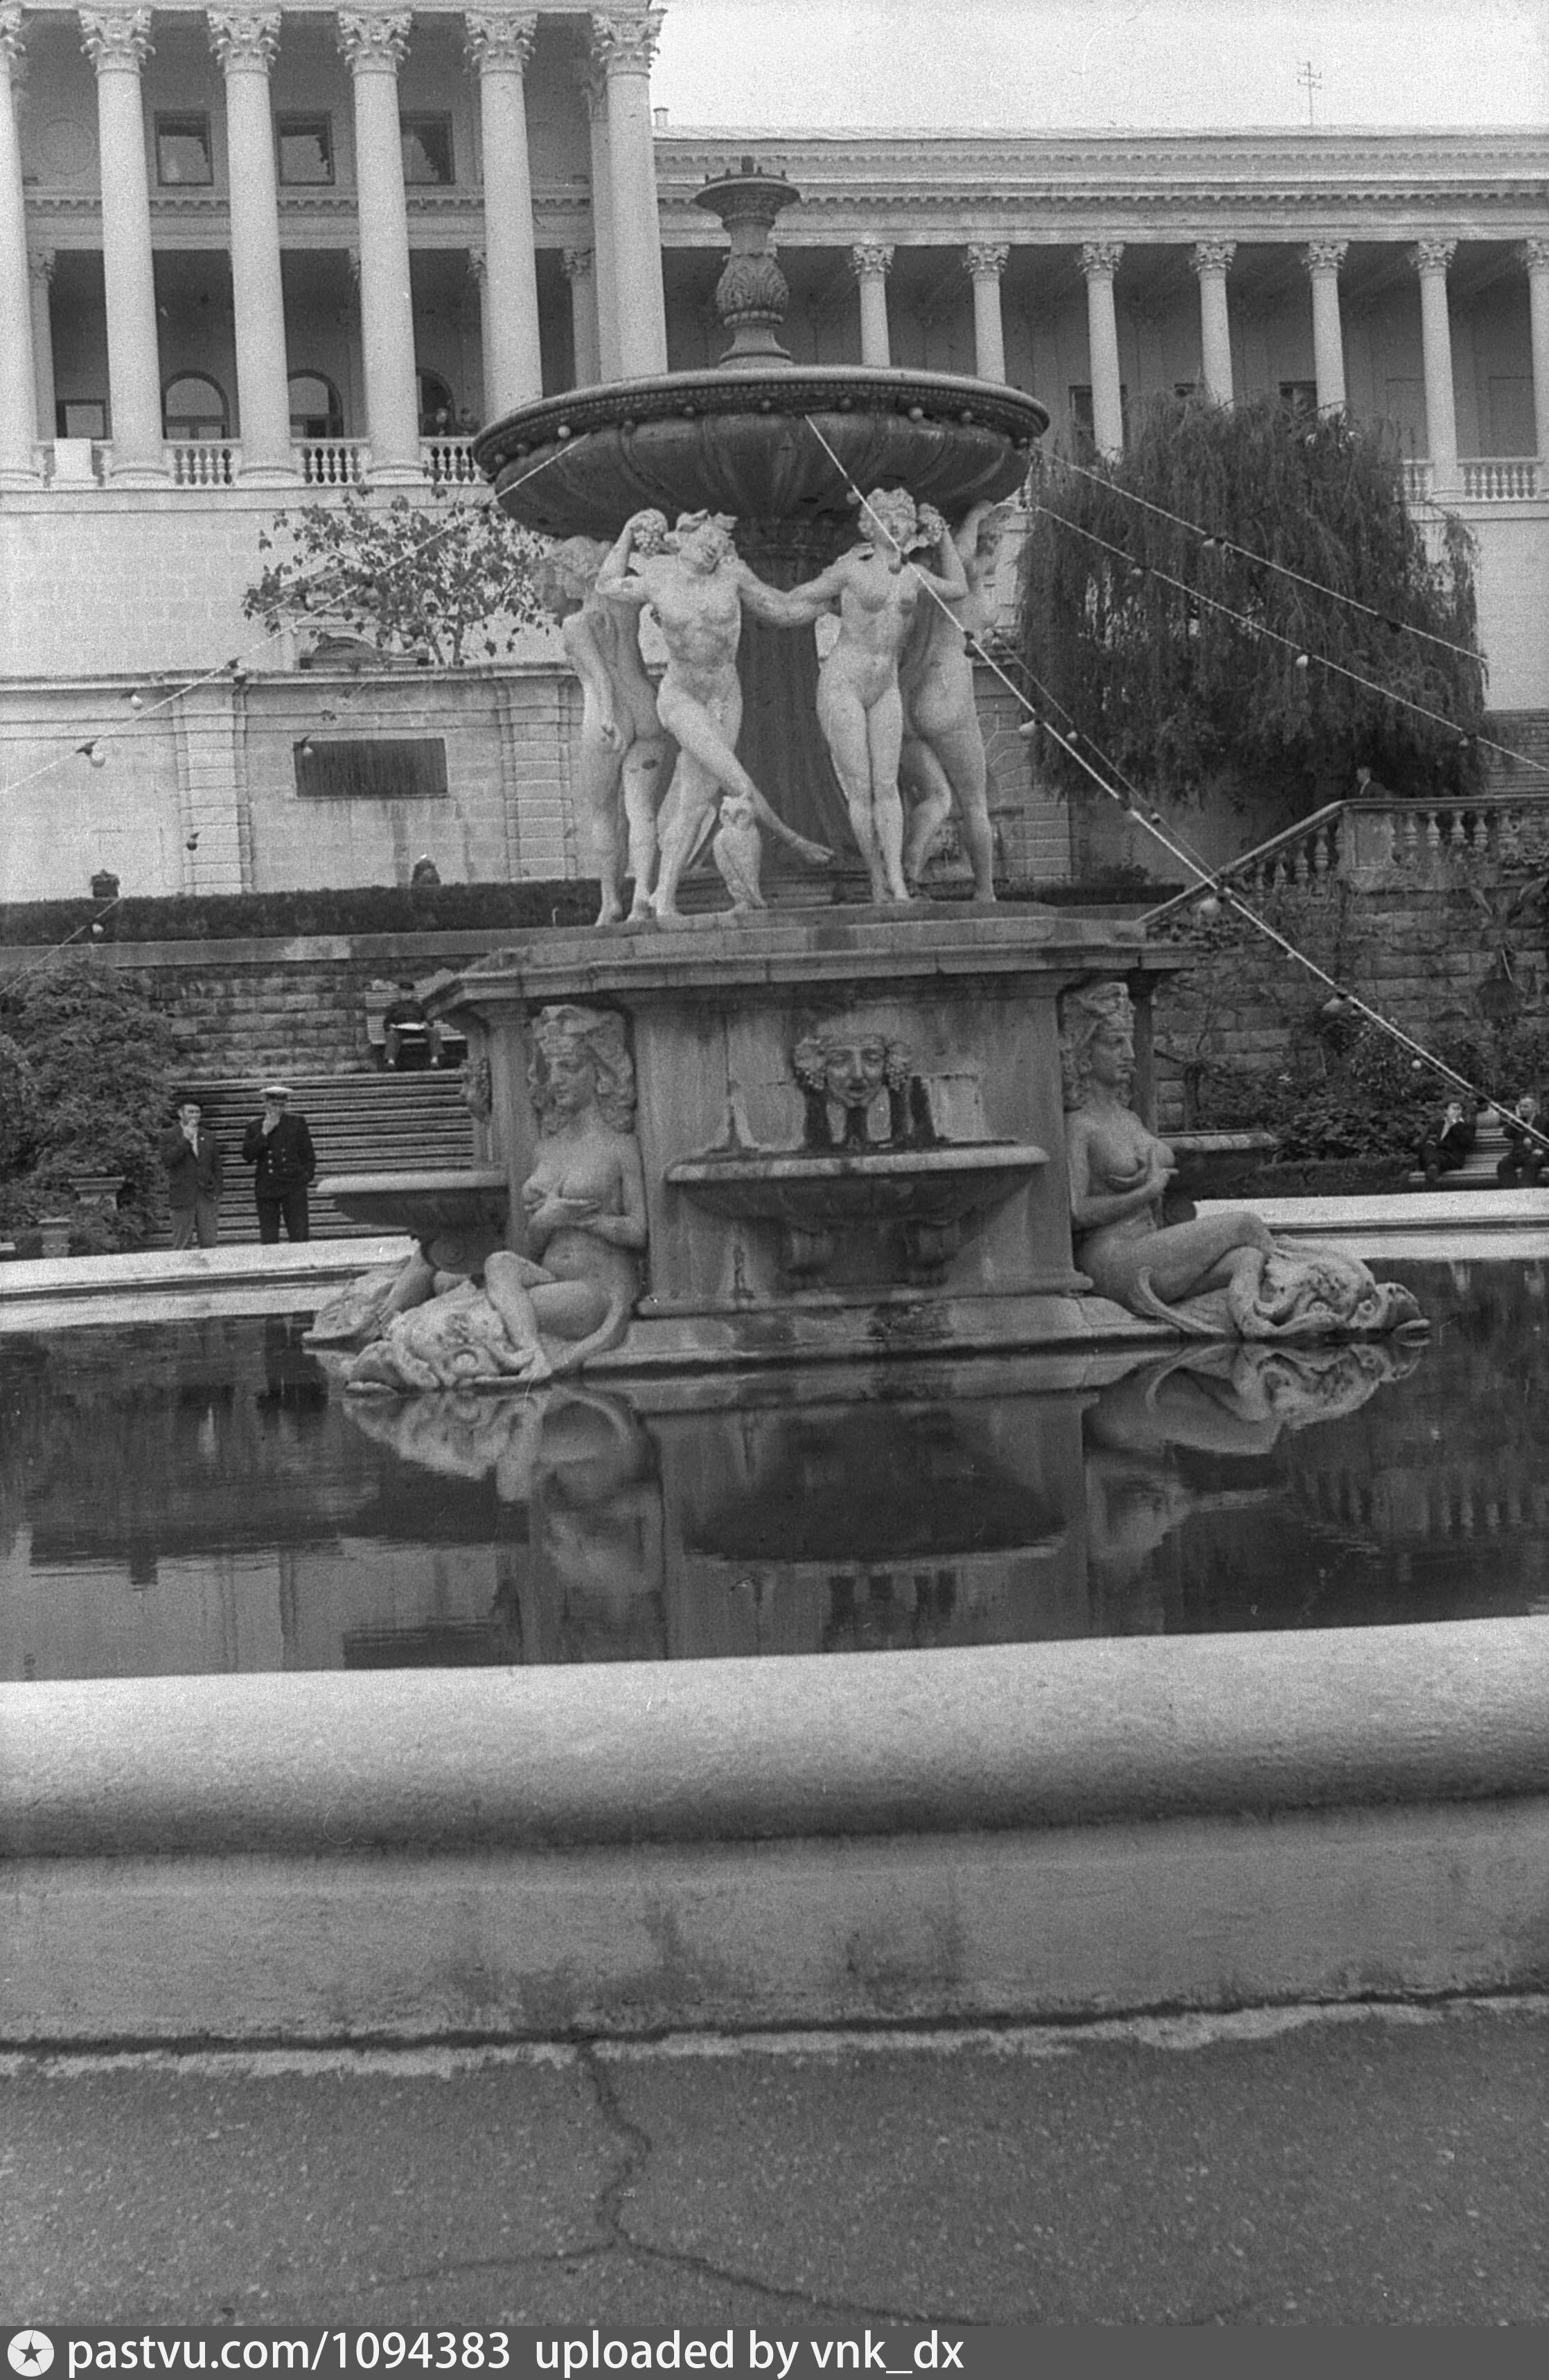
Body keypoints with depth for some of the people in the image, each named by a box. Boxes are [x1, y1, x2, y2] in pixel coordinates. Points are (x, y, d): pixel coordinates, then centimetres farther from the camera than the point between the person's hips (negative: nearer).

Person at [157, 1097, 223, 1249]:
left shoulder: (209, 1137, 15)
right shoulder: (169, 1136, 3)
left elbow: (217, 1168, 16)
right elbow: (167, 1160, -13)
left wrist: (216, 1194, 7)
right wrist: (185, 1140, -15)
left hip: (207, 1197, 3)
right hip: (182, 1199, -3)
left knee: (209, 1244, -1)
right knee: (182, 1246, -1)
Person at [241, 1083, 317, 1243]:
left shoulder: (297, 1123, 8)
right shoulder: (255, 1126, 10)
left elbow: (308, 1155, 11)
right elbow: (247, 1157, -1)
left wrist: (306, 1174, -3)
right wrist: (264, 1133, -7)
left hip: (293, 1187, -1)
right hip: (266, 1188, 1)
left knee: (300, 1236, -8)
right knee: (268, 1239, 1)